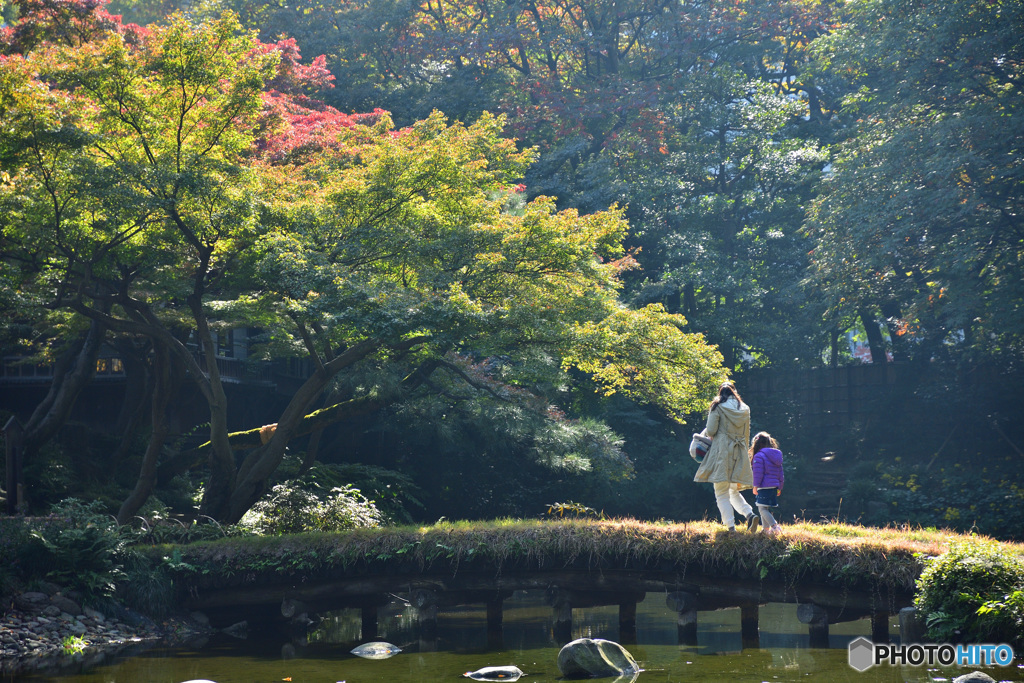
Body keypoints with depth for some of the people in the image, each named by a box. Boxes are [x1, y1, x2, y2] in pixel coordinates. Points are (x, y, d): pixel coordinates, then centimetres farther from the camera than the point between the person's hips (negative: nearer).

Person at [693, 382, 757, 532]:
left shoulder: (717, 408, -1)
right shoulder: (744, 409, 12)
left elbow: (711, 431, -6)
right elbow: (746, 434, 16)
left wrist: (706, 432, 16)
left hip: (721, 451, -5)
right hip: (739, 454, 5)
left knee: (722, 494, -3)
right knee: (734, 492, 16)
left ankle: (731, 526, -16)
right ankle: (749, 514, -9)